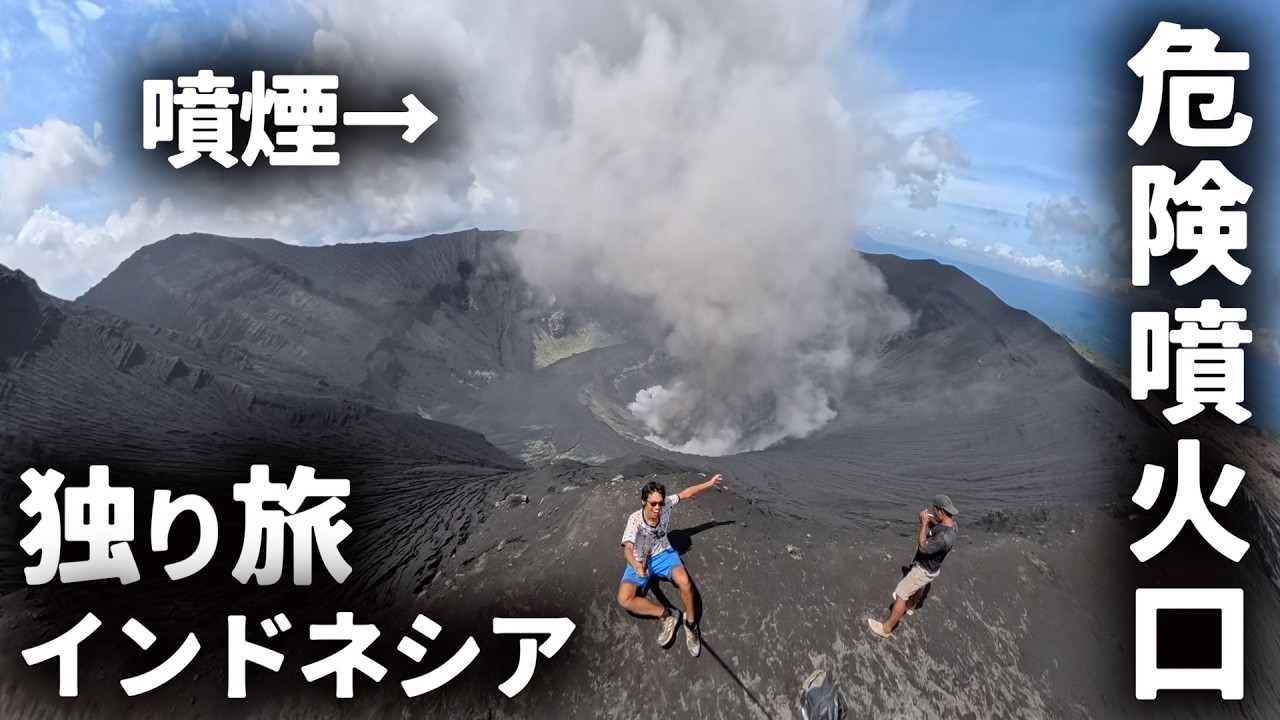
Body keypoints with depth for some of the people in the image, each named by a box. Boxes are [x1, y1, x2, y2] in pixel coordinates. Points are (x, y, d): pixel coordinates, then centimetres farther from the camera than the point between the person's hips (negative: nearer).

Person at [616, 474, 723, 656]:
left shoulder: (666, 504, -21)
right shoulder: (635, 520, -32)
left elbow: (686, 493, -3)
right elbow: (627, 550, -47)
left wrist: (710, 483, 3)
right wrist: (637, 567, -67)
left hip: (663, 554, 2)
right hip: (640, 561, -2)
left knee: (684, 581, -30)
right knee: (624, 600, -26)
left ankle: (691, 623, -6)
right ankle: (667, 615, -10)